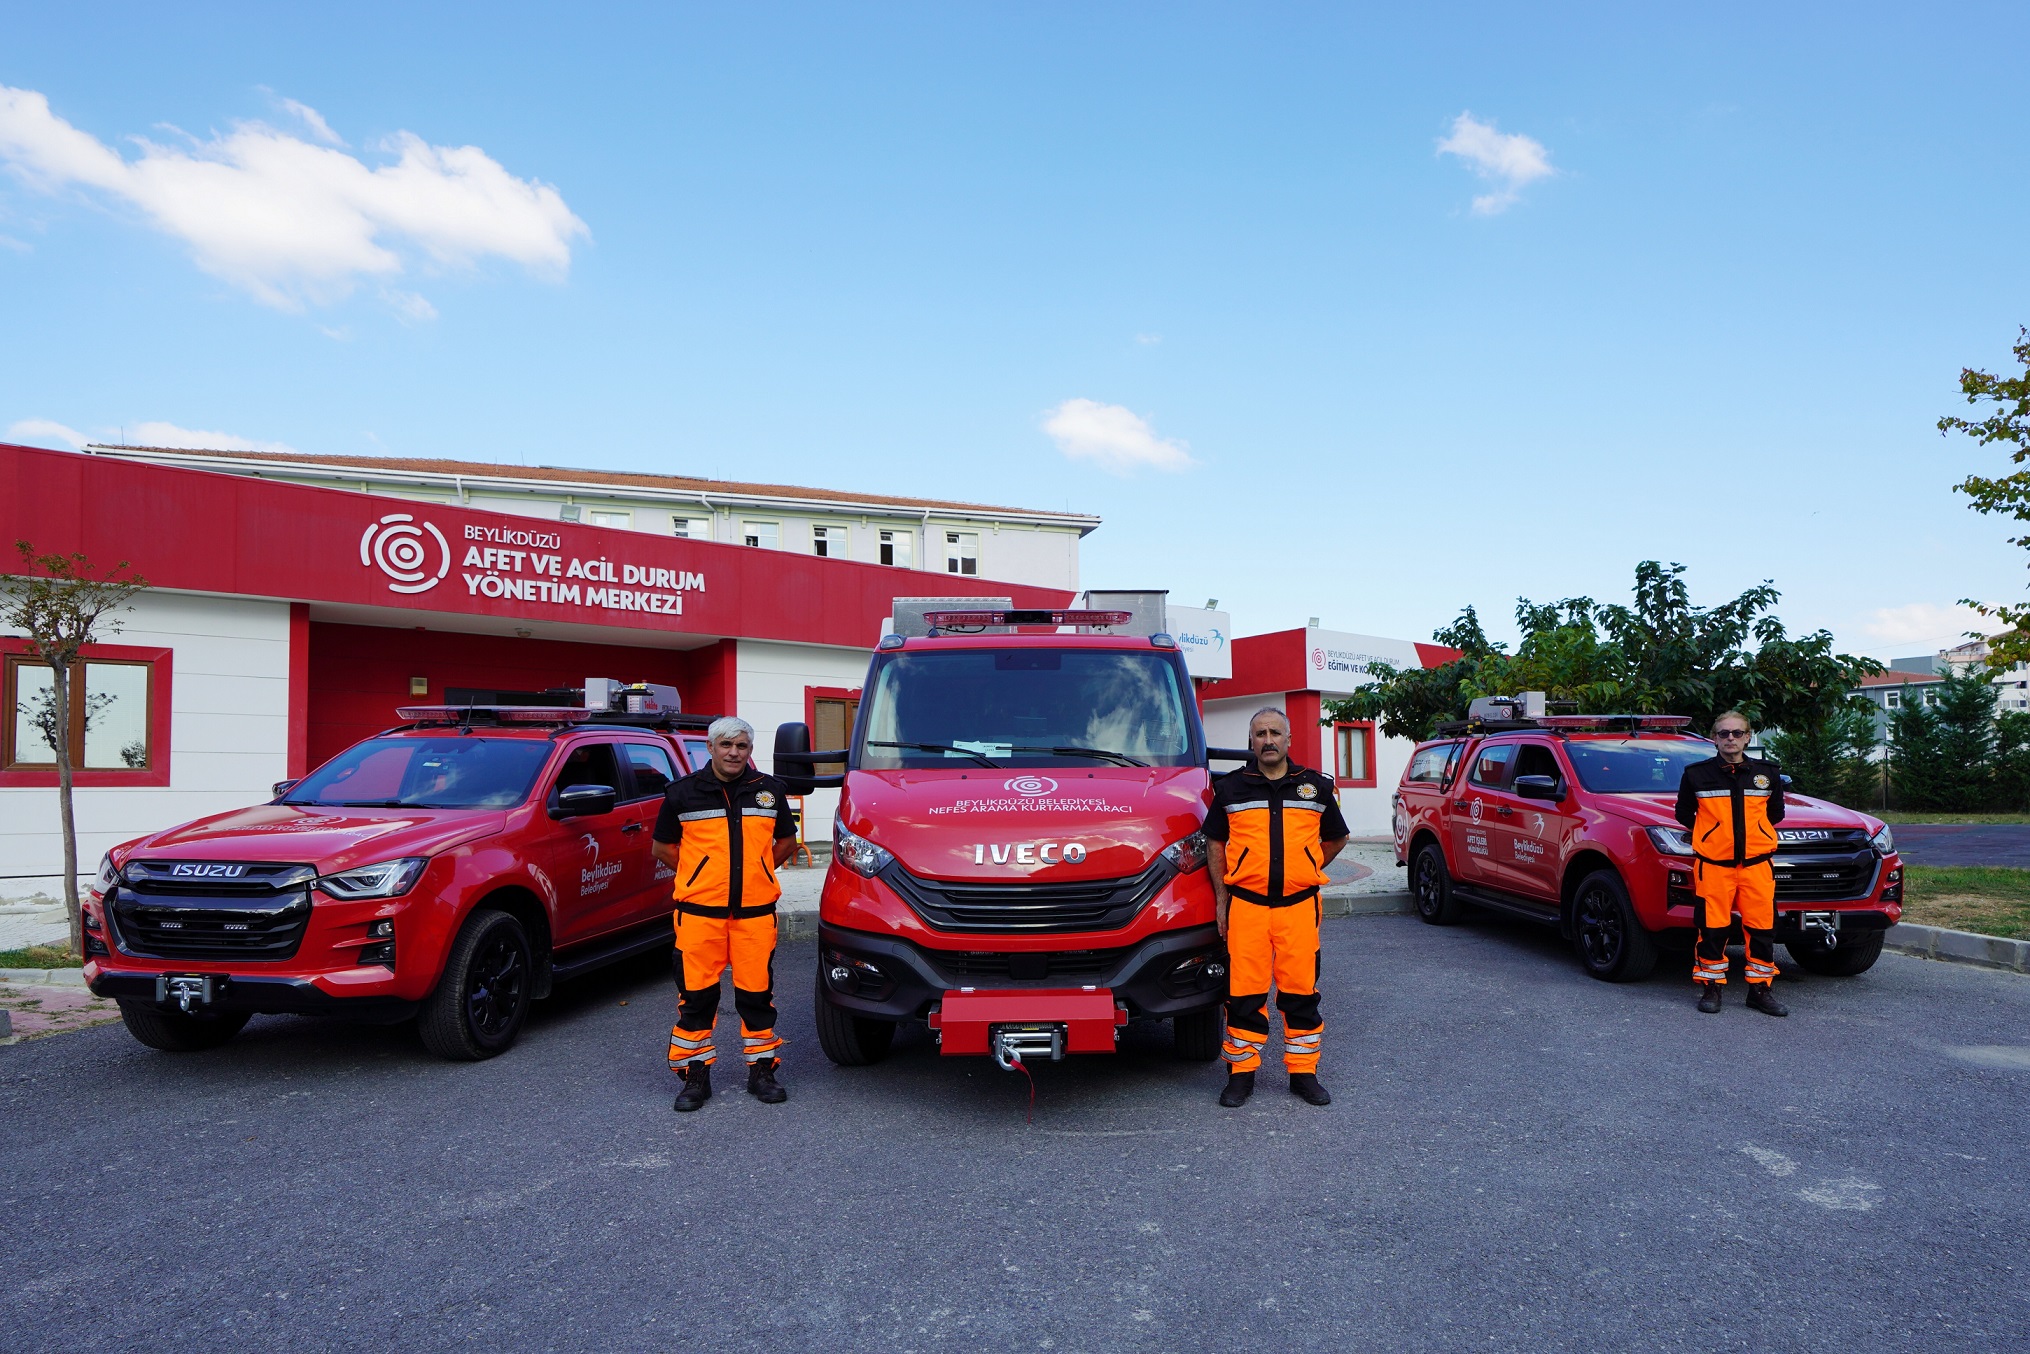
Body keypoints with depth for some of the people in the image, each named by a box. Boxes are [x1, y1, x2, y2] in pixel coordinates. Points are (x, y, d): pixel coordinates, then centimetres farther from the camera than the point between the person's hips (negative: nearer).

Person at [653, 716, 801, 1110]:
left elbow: (786, 841, 19)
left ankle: (762, 1070, 19)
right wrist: (698, 877, 5)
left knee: (757, 991, 6)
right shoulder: (684, 792, 1)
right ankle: (695, 1074, 15)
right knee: (696, 993, 2)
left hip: (756, 911, 1)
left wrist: (757, 873, 10)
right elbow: (663, 846, 10)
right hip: (699, 911, -1)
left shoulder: (769, 790, 7)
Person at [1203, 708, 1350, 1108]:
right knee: (1244, 992, 1)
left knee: (1301, 991, 4)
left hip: (1299, 906, 1)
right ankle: (1241, 1074, 12)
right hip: (1245, 906, -1)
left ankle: (1304, 1073, 18)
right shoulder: (1230, 788, 6)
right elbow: (1214, 842, 10)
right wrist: (1221, 897, 5)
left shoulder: (1315, 786, 8)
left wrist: (1305, 871, 12)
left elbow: (1335, 838, 20)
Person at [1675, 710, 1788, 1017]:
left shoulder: (1767, 773, 8)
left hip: (1756, 864, 2)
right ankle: (1711, 988, 11)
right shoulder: (1697, 774, 0)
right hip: (1713, 865, -2)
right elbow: (1683, 814, 11)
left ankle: (1760, 989, 16)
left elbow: (1776, 813, 20)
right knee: (1712, 929, 0)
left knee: (1762, 928, 3)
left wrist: (1751, 832, 15)